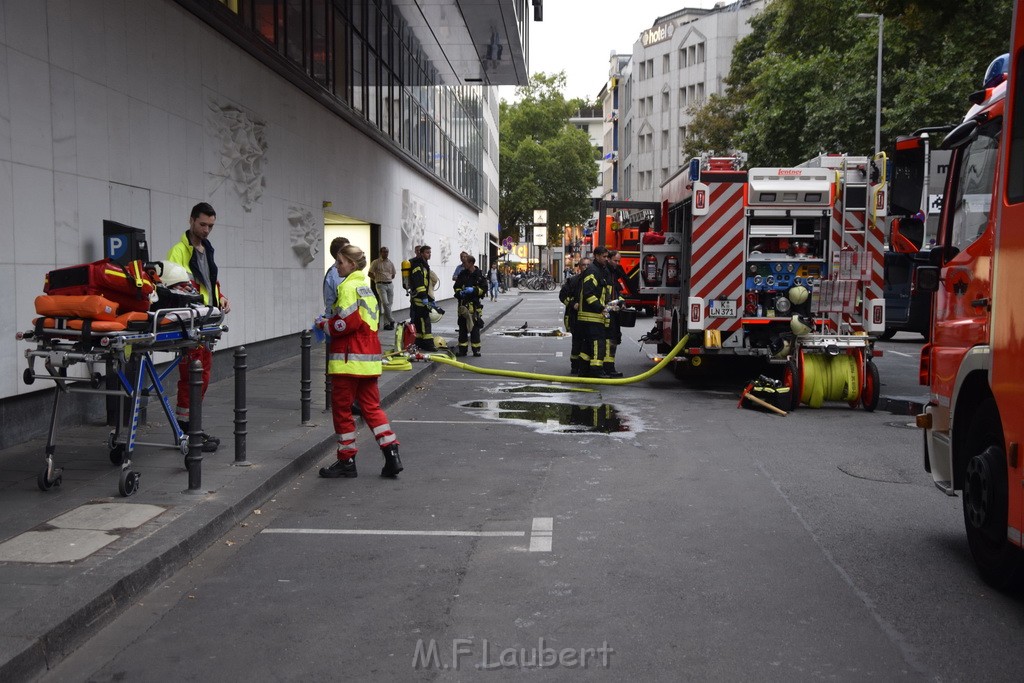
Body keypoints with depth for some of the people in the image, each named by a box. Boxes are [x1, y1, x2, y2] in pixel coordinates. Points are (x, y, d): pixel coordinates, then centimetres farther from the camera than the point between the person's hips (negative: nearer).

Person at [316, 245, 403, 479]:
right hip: (369, 357, 9)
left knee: (342, 408, 3)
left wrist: (325, 326, -4)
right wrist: (330, 323, 15)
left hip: (349, 359, -9)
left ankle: (346, 460, 9)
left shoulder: (348, 286, -12)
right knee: (371, 406, 11)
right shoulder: (365, 286, 17)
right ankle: (392, 454, 4)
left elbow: (347, 322, -20)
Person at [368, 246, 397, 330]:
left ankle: (386, 323, 7)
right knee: (385, 303, -17)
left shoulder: (390, 263, 12)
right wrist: (378, 279, 2)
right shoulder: (376, 262, -1)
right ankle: (391, 321, -8)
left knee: (389, 304, 2)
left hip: (390, 285, 5)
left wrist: (388, 279, 10)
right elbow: (370, 274, 1)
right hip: (381, 285, -5)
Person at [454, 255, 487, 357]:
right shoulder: (462, 274, 9)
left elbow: (484, 289, -2)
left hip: (475, 304, -3)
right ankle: (462, 349, 11)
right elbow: (457, 286, 16)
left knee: (475, 327, 0)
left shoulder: (479, 274, -1)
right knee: (462, 327, 5)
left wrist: (474, 290, -15)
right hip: (463, 304, 3)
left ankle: (476, 349, 6)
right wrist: (459, 292, -5)